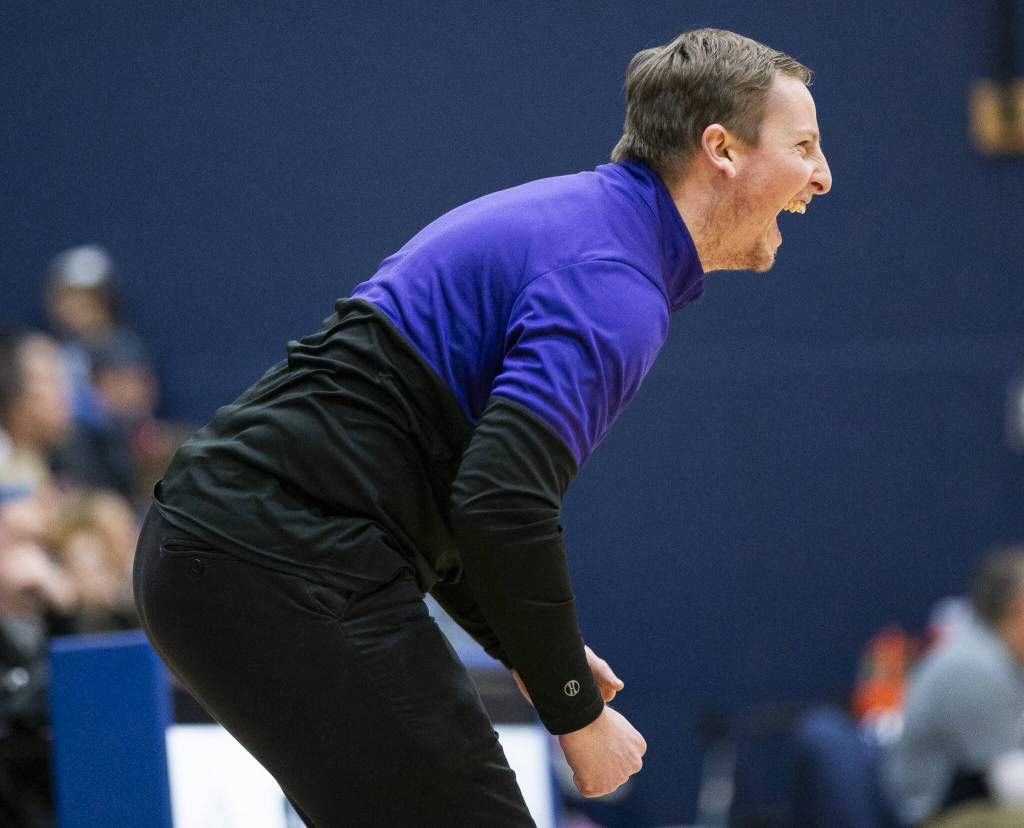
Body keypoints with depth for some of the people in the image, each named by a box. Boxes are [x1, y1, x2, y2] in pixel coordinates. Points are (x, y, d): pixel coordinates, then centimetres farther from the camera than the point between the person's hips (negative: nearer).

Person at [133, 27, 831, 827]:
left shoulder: (570, 221, 19)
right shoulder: (613, 282, -13)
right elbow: (502, 506, -25)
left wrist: (529, 648, 20)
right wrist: (575, 713, -13)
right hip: (292, 573, -10)